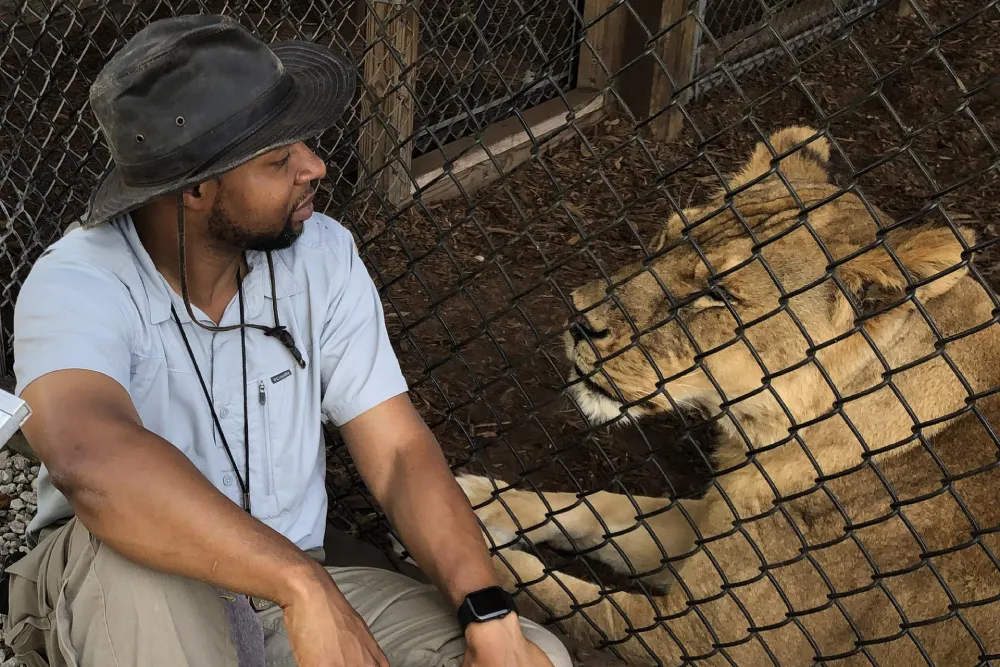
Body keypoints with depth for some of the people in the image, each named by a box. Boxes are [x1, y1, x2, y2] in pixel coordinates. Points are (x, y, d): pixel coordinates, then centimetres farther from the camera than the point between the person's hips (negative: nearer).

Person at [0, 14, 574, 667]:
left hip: (290, 590, 4)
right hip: (117, 608, -3)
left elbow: (400, 452, -8)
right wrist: (304, 584, -47)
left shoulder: (324, 254, -7)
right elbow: (90, 460, -43)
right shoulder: (78, 285, -21)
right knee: (135, 540, -39)